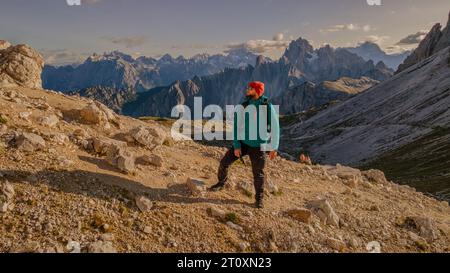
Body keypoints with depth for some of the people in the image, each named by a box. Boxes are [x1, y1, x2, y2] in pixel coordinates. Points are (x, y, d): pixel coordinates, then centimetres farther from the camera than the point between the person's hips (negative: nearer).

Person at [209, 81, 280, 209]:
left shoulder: (268, 107, -12)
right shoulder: (242, 107, -6)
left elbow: (275, 128, -6)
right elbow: (236, 127, -3)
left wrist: (274, 148, -6)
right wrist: (236, 146, -9)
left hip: (258, 146, -2)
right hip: (243, 142, 3)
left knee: (258, 173, 3)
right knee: (225, 161, 0)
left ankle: (259, 198, 24)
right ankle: (221, 183, 27)